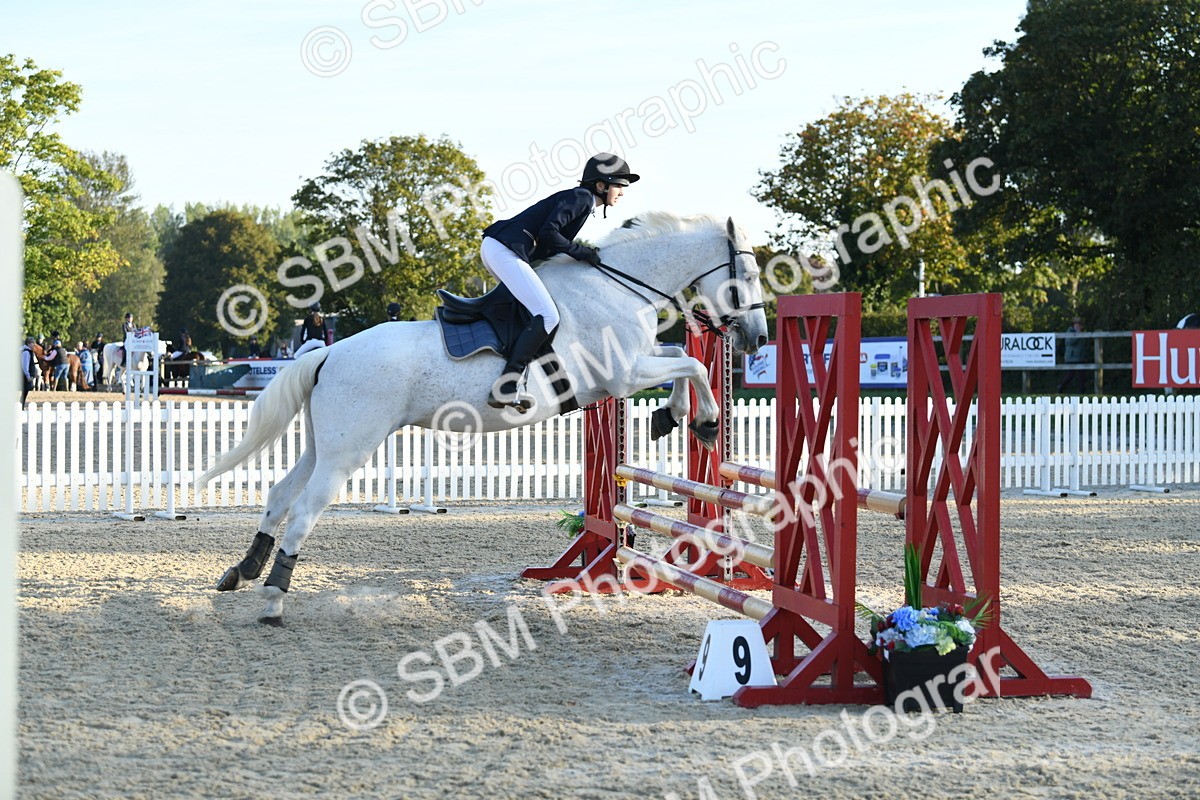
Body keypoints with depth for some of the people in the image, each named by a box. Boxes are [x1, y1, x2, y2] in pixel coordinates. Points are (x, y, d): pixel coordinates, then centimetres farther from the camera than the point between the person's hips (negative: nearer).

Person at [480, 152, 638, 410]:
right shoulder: (582, 197, -6)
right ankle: (504, 388, -28)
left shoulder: (583, 201, 23)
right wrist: (581, 252, -8)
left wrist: (585, 253, 12)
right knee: (547, 316, -18)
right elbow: (548, 233, -19)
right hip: (505, 251, -11)